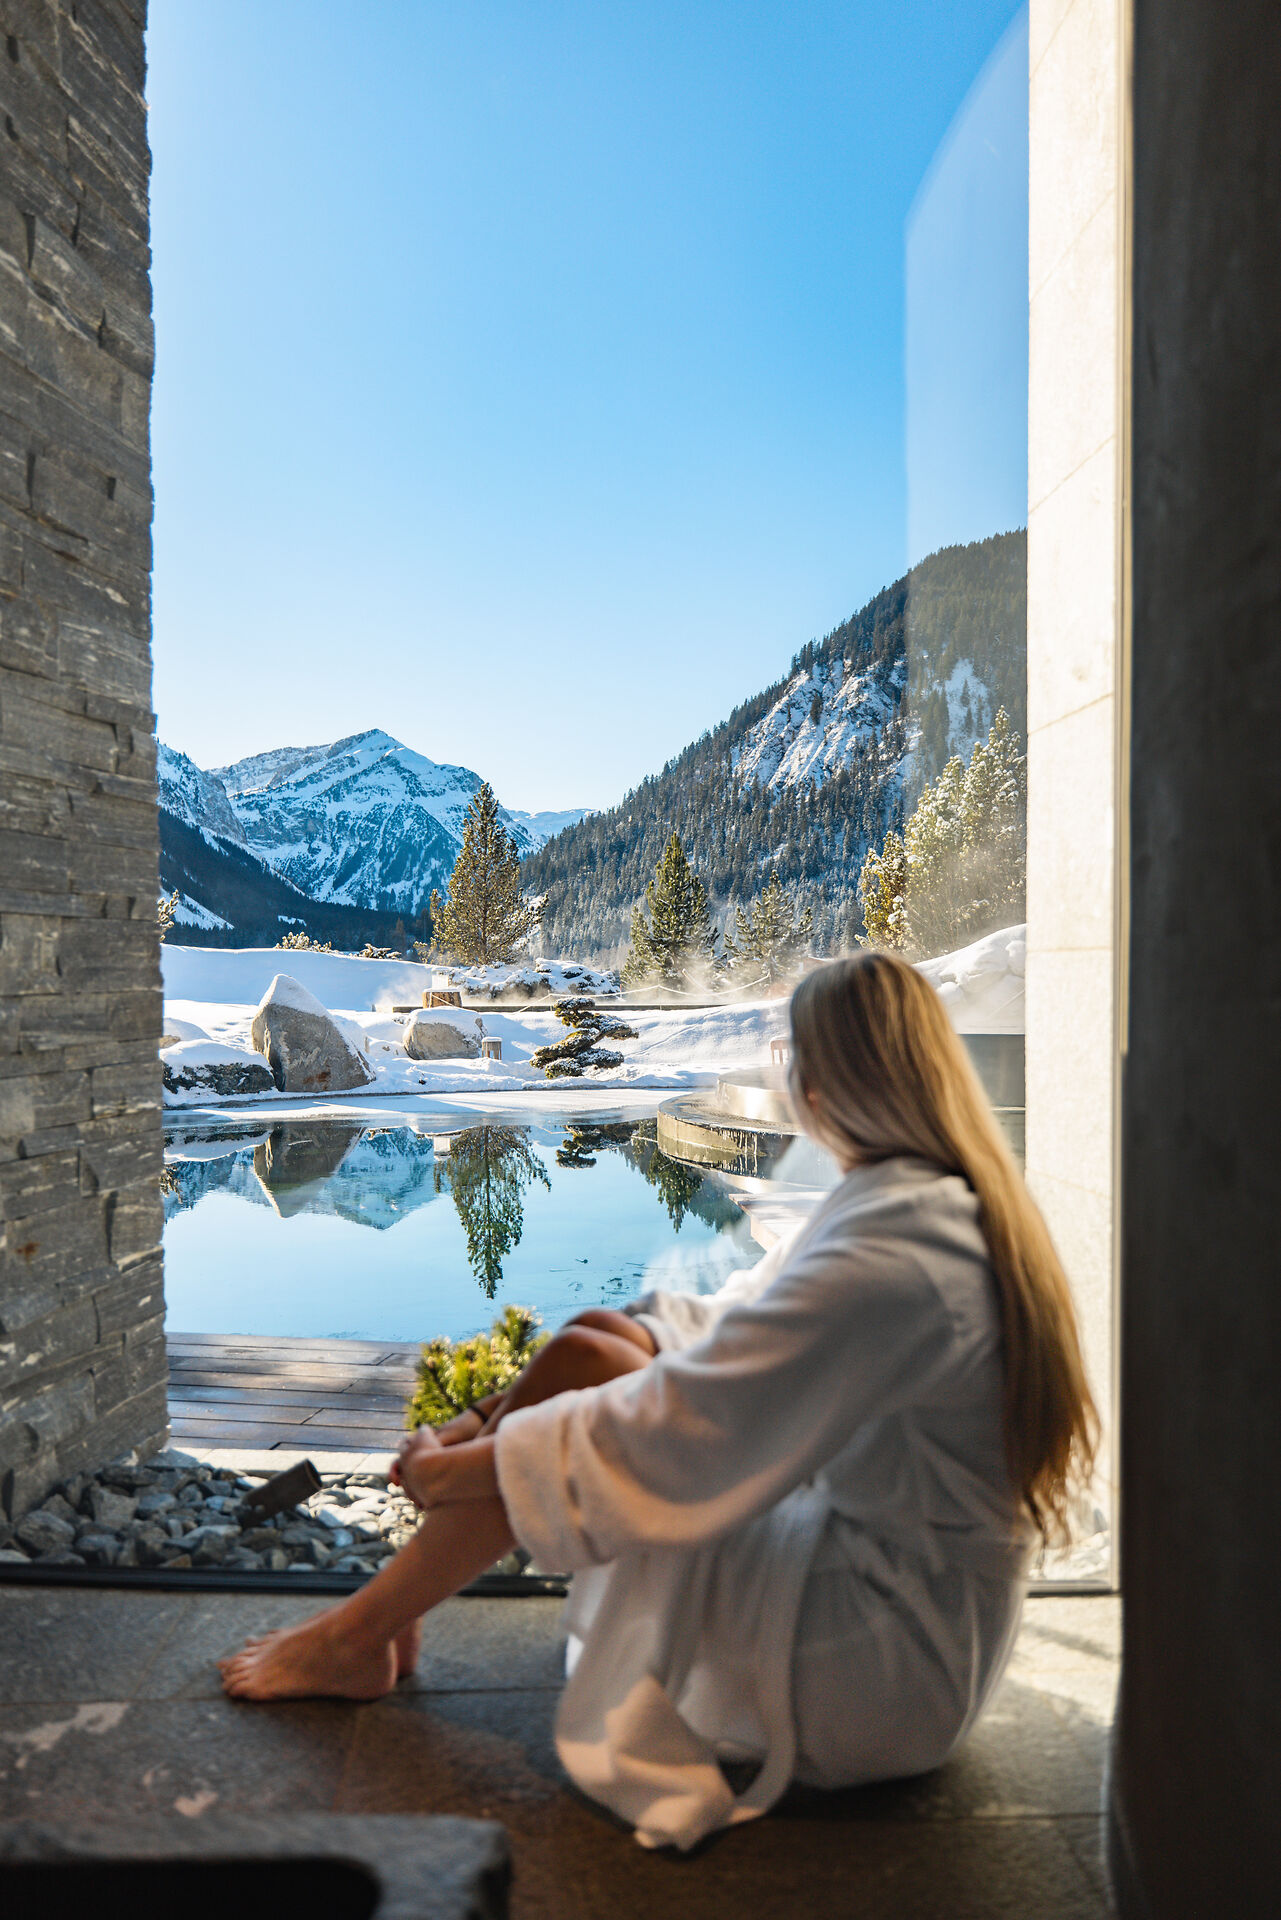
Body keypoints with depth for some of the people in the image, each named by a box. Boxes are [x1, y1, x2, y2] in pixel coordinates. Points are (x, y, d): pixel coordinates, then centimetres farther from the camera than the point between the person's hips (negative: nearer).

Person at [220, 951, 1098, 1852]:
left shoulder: (884, 1262, -30)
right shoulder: (951, 1205, 2)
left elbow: (665, 1445, -26)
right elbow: (750, 1328, 10)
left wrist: (461, 1465, -12)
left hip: (885, 1676, -9)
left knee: (580, 1369, -13)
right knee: (587, 1346, 1)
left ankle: (356, 1637, 6)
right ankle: (387, 1607, 14)